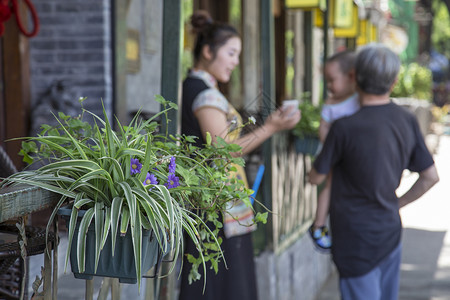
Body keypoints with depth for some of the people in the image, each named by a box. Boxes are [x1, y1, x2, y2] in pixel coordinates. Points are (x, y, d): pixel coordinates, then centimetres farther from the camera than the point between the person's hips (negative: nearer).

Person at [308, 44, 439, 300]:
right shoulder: (407, 121, -3)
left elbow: (317, 178, -7)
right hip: (391, 232, 6)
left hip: (357, 239, -6)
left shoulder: (345, 128, -21)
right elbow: (430, 177, 4)